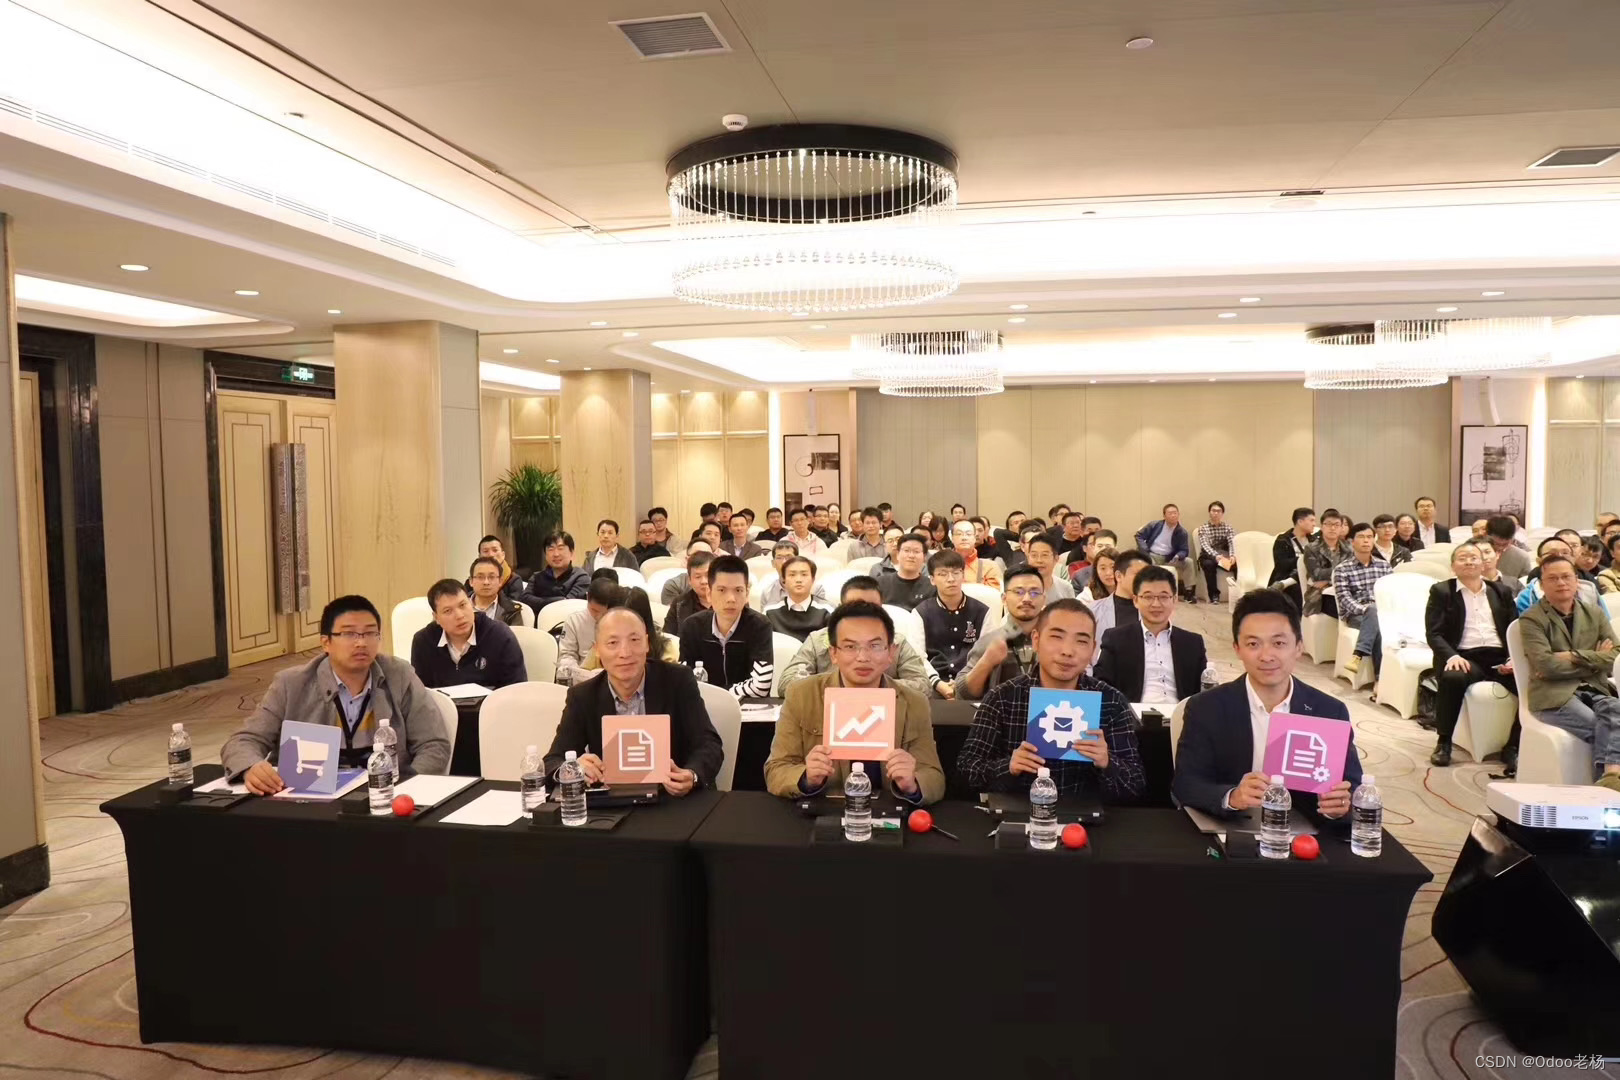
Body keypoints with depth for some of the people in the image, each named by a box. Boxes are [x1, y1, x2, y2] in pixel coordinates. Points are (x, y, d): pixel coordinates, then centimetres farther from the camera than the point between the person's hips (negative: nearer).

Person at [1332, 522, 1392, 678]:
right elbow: (1345, 599, -7)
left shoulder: (1384, 565, 17)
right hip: (1355, 615, -3)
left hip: (1383, 613, 3)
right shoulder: (1342, 569, 3)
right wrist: (1365, 609, -24)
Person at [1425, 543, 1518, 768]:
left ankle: (1513, 746, -11)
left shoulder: (1502, 592, 21)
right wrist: (1451, 656, -18)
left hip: (1500, 657, 3)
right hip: (1464, 657, -3)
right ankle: (1443, 743, -17)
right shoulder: (1441, 591, 10)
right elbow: (1433, 633, 1)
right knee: (1452, 678, -37)